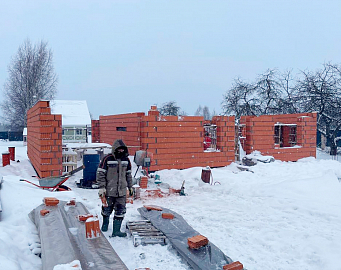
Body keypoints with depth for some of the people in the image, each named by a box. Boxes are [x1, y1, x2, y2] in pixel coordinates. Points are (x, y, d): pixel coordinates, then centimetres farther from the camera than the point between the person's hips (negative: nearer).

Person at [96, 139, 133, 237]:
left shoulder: (126, 159, 6)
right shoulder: (107, 159, -10)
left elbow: (128, 174, 16)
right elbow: (100, 173, -7)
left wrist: (130, 187, 17)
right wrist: (102, 187, -11)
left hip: (122, 191, 4)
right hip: (109, 190, -3)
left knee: (120, 211, 1)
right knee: (107, 209, 13)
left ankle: (116, 230, 11)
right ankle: (105, 223, 41)